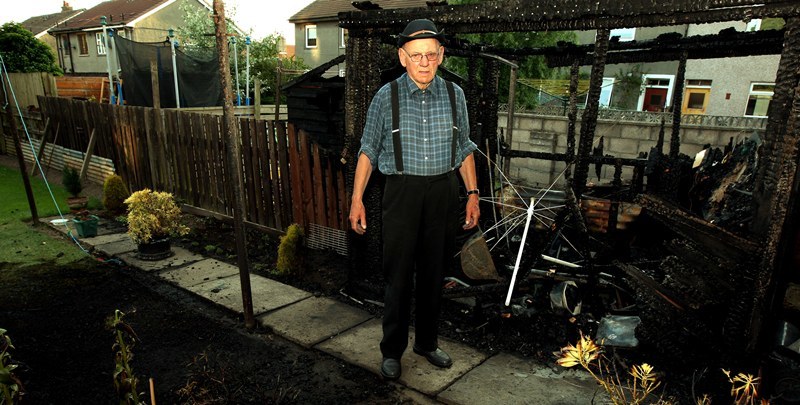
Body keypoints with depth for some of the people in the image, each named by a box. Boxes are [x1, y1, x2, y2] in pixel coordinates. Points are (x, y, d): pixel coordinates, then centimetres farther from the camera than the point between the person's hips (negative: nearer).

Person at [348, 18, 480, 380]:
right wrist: (357, 200, -5)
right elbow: (368, 150, -1)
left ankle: (427, 342, 33)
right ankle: (392, 351, 22)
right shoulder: (386, 96, -4)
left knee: (434, 273, 13)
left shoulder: (454, 95, 4)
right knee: (399, 276, 3)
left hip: (443, 191, 3)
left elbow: (464, 149, 11)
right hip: (402, 191, -2)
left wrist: (472, 194, 7)